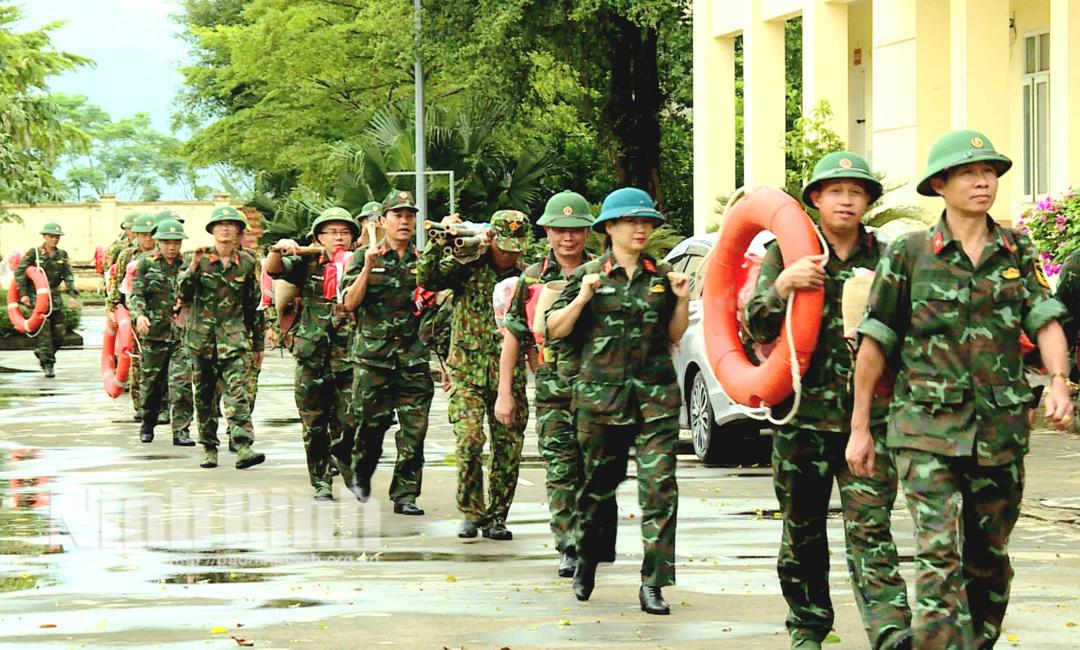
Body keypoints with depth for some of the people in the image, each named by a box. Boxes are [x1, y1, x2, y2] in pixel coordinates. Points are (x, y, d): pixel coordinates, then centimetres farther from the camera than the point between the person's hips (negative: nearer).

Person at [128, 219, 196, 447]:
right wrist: (139, 315, -21)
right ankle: (147, 426, 27)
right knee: (151, 382, 9)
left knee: (180, 383, -10)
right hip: (153, 332, 0)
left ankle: (181, 431, -8)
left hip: (181, 333, 0)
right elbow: (136, 293, -4)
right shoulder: (146, 263, 3)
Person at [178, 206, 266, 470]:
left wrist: (258, 342, 16)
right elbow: (183, 294, -10)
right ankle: (209, 448, 17)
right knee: (204, 393, 7)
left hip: (233, 336, -1)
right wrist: (194, 265, -23)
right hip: (201, 336, 1)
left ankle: (243, 447, -25)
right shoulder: (200, 258, 0)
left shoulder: (246, 263, 5)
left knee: (236, 389, -16)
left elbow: (254, 305, 13)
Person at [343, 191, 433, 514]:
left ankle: (405, 494, 2)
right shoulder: (365, 257, 4)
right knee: (371, 424, 3)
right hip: (373, 355, -2)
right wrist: (368, 268, -14)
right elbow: (350, 304, -3)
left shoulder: (423, 260, 11)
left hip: (414, 357, 2)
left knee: (414, 429, -3)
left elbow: (436, 305, 12)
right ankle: (362, 476, 29)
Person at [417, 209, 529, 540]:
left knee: (509, 448, 1)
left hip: (508, 374, 3)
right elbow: (426, 279, -14)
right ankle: (471, 513, -1)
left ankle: (496, 516, 14)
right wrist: (439, 241, -19)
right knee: (469, 440, -15)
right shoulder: (466, 266, 0)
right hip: (468, 371, -3)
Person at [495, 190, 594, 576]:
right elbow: (513, 337, 9)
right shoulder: (533, 279, 7)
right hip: (551, 391, 0)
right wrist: (505, 393, 4)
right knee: (560, 471, -3)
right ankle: (569, 548, 0)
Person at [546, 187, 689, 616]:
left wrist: (682, 301, 0)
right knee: (598, 483, 10)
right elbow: (554, 330, 1)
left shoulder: (662, 276, 9)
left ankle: (652, 584, -10)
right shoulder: (588, 275, 2)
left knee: (660, 487, -10)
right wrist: (581, 299, -14)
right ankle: (588, 560, 34)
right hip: (600, 393, -1)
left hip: (656, 396, 1)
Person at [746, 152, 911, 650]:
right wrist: (782, 286, -20)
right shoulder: (785, 253, 5)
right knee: (803, 529, 10)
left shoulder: (884, 259, 8)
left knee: (871, 528, -10)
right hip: (803, 414, 1)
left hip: (868, 416, 0)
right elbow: (759, 327, -2)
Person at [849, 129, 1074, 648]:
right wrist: (860, 427, 2)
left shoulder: (1017, 253, 9)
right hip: (928, 431, -3)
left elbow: (1045, 321, -1)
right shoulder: (909, 254, 1)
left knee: (989, 560, 11)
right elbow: (874, 344, 3)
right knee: (940, 556, -14)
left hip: (1001, 431, 3)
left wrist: (1058, 381, -21)